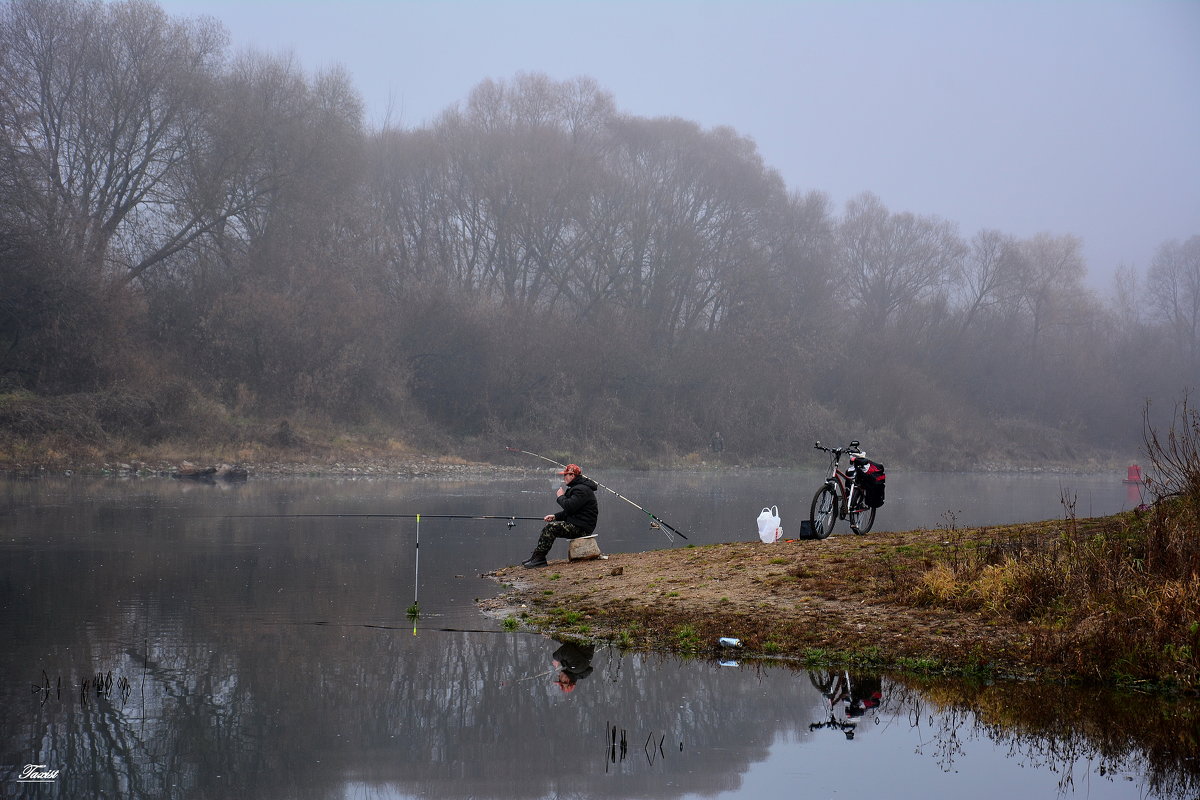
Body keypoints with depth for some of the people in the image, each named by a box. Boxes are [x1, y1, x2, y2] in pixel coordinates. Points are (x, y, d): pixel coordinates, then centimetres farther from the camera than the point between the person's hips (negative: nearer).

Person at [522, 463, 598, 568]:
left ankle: (539, 558, -19)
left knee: (551, 527, -21)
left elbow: (569, 507, -26)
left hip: (581, 528, -11)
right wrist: (555, 516, 8)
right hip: (576, 525, 11)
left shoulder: (582, 490, -15)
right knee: (549, 527, 7)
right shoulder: (577, 488, 21)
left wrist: (561, 496, -7)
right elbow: (568, 512, 24)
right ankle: (536, 556, 1)